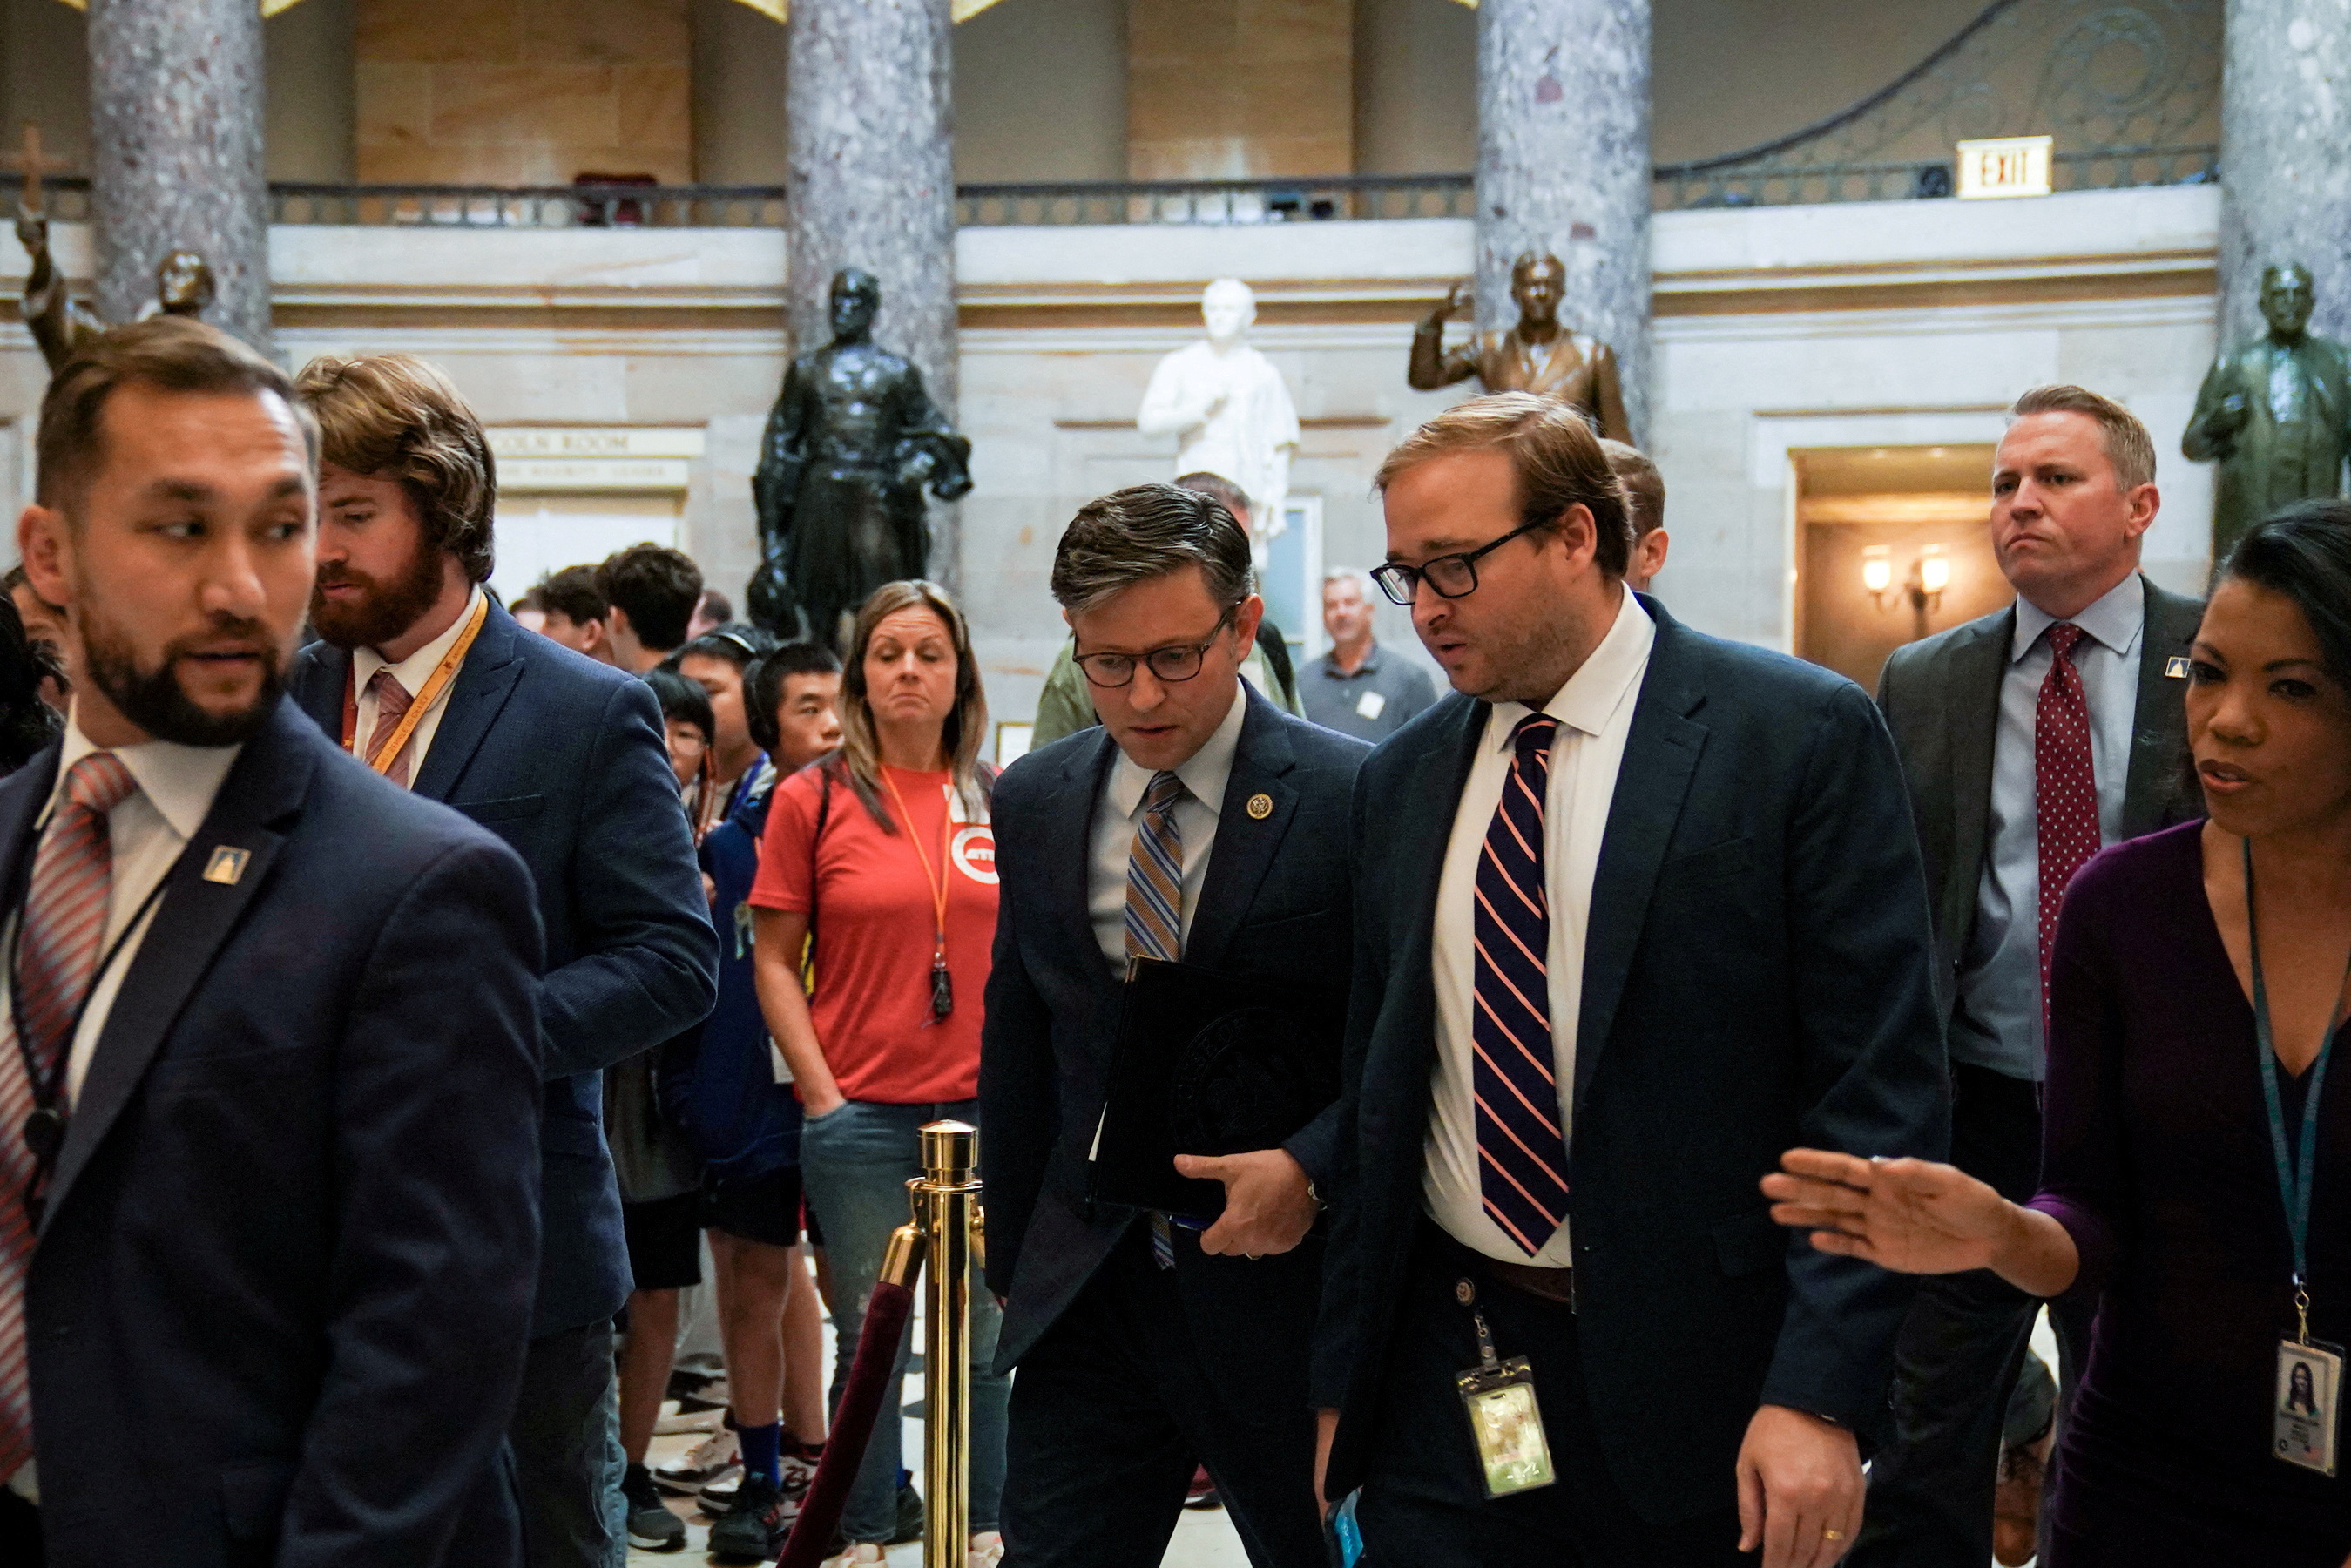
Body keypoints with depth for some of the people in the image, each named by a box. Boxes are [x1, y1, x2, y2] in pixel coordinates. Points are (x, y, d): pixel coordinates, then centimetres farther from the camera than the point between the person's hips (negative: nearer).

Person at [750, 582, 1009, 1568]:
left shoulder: (1002, 802, 6)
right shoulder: (811, 799, -1)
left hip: (986, 1112, 2)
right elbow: (774, 961, 1)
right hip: (863, 1116, -2)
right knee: (872, 1344, 6)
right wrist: (822, 1092, -6)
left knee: (990, 1338, 10)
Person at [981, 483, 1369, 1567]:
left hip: (1291, 1287, -3)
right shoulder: (1034, 803, 6)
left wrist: (1311, 1167, -19)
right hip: (1087, 1298, 4)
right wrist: (1014, 1259, 15)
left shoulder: (1356, 797, -10)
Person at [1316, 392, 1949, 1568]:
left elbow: (1882, 1084, -11)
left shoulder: (1803, 736, -8)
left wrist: (1821, 1392, -17)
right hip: (1442, 1373, 4)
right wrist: (1340, 1378, 8)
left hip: (1701, 1382, -3)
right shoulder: (1400, 780, 7)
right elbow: (1376, 1089, 11)